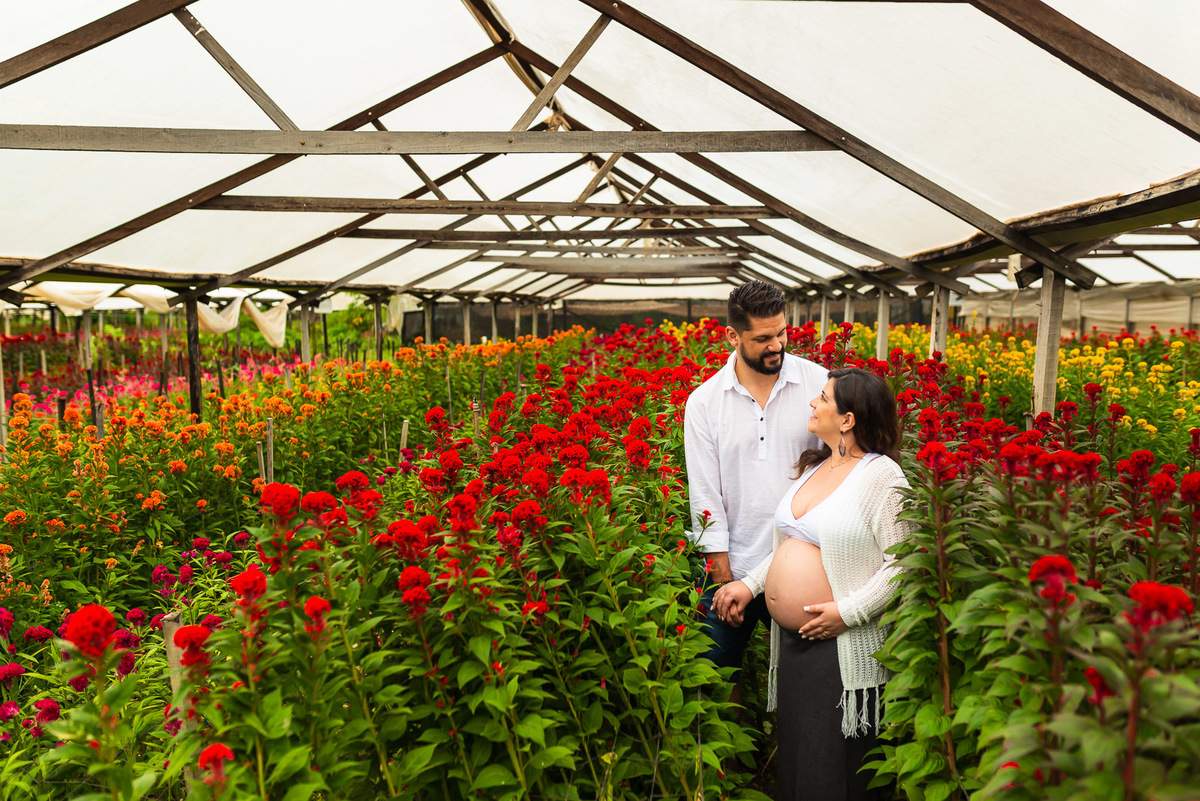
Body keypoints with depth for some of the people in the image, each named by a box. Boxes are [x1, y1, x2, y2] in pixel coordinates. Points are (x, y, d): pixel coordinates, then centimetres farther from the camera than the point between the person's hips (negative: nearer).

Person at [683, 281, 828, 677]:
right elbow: (705, 494, -1)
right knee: (717, 674, 10)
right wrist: (723, 577, -4)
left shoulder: (818, 383, -2)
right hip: (733, 569, 0)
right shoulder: (703, 402, -2)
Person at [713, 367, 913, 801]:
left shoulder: (882, 476, -14)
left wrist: (848, 611, -21)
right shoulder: (814, 467, 10)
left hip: (843, 647, -7)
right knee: (793, 757, 18)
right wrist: (750, 584, 9)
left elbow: (901, 564, -17)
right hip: (792, 640, 8)